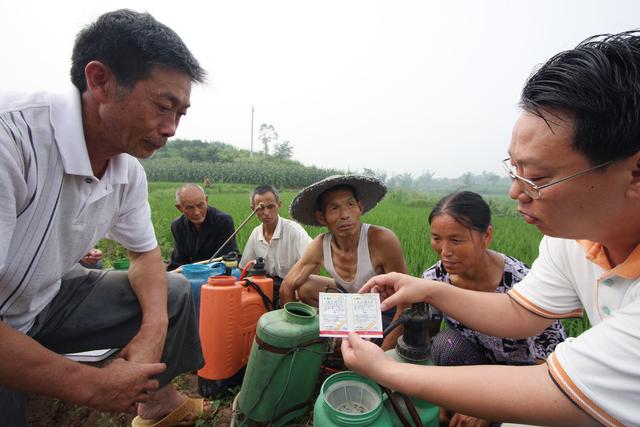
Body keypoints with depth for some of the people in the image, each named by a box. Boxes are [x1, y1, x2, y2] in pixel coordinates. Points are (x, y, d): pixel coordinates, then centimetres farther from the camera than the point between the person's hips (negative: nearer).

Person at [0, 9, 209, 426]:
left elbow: (145, 252, 3)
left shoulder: (129, 171, -9)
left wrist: (154, 328, -13)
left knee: (173, 292, 5)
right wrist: (94, 386, -23)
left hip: (47, 300, 6)